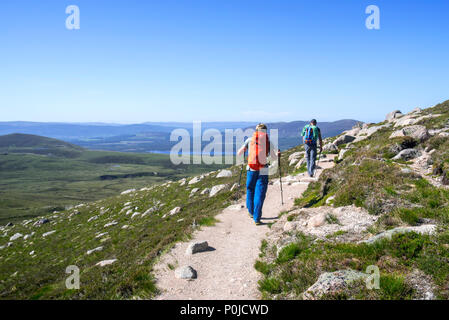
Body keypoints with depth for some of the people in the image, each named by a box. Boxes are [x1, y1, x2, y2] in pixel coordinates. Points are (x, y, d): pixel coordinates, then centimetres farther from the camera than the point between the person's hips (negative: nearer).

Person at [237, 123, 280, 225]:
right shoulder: (268, 141, 2)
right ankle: (256, 218, -3)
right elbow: (274, 155, 12)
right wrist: (278, 154, 35)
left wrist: (244, 149, 28)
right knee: (260, 194, 1)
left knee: (250, 190, 21)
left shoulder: (249, 140, 2)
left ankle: (251, 212, 33)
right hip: (263, 171, -1)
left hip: (251, 169, 1)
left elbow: (239, 153, 6)